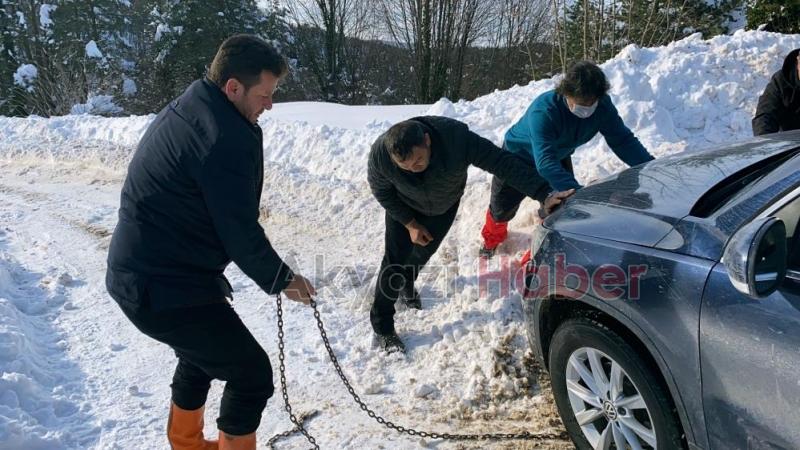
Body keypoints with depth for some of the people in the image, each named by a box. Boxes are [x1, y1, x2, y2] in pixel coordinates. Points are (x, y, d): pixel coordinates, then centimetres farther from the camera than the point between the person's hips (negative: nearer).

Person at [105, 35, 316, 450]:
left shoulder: (182, 110, 9)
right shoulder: (228, 138, -23)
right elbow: (240, 232, -19)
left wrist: (212, 275, 19)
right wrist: (280, 279, -1)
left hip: (137, 274, 11)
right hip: (167, 289, -10)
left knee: (201, 353, 31)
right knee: (252, 374, 2)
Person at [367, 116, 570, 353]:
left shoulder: (456, 137, -43)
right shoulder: (380, 154, -38)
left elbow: (503, 162, -40)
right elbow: (381, 191, -17)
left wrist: (544, 194, -48)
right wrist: (410, 223, -16)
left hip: (445, 205, 1)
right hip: (403, 207, -1)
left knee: (423, 252, 16)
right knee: (395, 259, -4)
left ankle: (406, 285, 49)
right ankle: (382, 327, 12)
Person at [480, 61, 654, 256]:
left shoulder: (603, 107, -28)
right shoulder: (543, 110, -44)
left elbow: (623, 139, -22)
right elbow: (545, 160, -53)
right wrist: (572, 188, -67)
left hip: (559, 158, 4)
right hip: (518, 157, -4)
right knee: (502, 208, 12)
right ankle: (491, 239, 46)